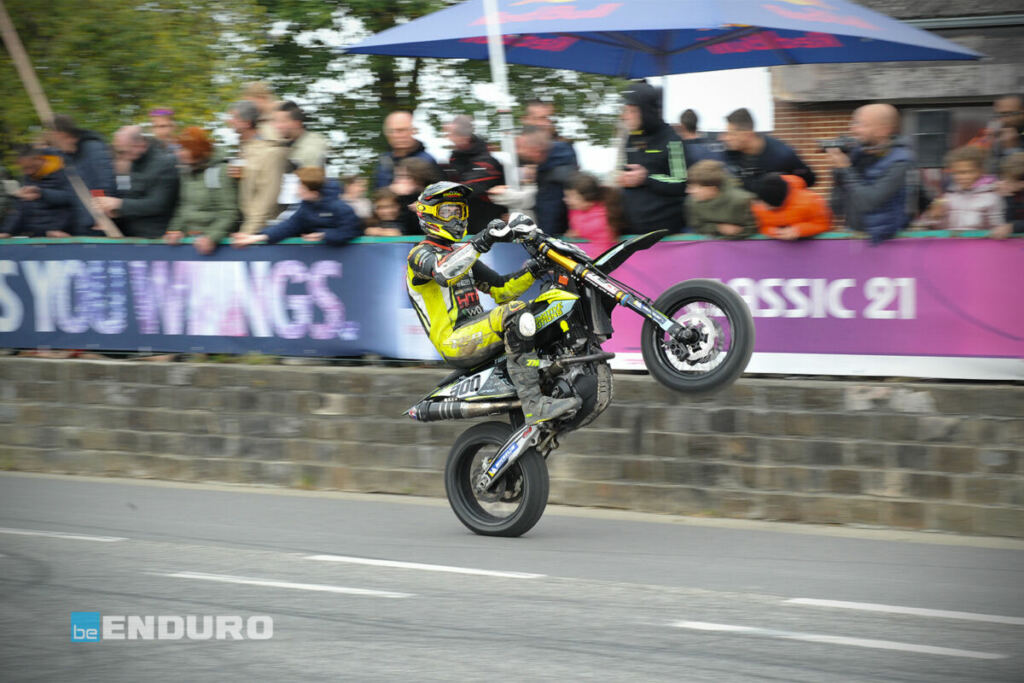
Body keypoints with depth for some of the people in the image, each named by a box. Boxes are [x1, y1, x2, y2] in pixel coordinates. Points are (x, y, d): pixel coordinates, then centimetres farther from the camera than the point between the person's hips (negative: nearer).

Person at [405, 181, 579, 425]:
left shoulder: (461, 253, 26)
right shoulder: (420, 254, 0)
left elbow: (501, 289, 23)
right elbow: (444, 273, -25)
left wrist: (533, 270, 9)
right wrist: (481, 242, -31)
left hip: (476, 328, 9)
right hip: (452, 340, -9)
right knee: (515, 311, -33)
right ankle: (534, 404, -43)